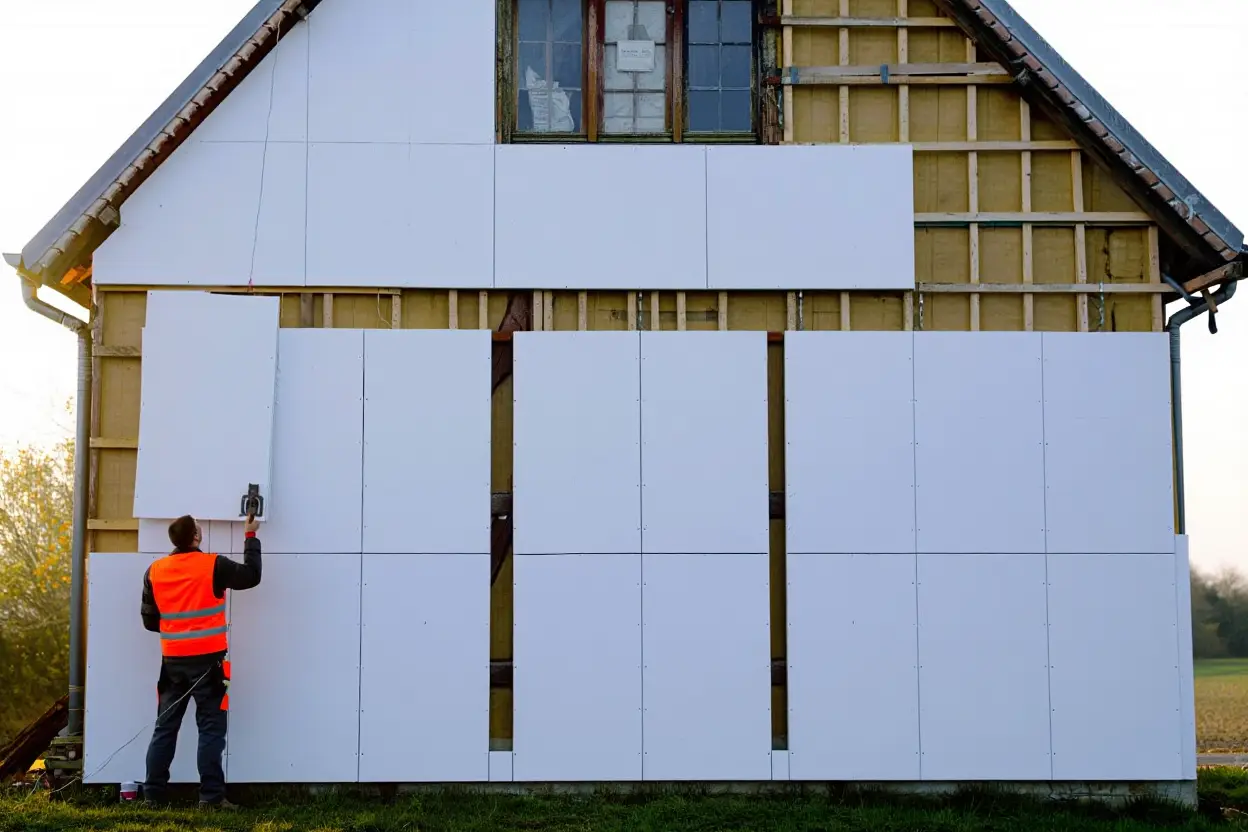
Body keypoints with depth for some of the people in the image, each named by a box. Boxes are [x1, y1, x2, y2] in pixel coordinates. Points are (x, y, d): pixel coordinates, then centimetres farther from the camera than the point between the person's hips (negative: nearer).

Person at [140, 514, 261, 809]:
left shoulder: (155, 571, 3)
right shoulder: (213, 566, -9)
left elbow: (149, 620, 9)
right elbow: (251, 576, 3)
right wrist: (251, 537, 12)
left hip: (172, 661, 4)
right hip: (207, 660, -4)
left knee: (165, 728, 11)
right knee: (211, 728, 0)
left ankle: (152, 794, 12)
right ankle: (211, 796, -3)